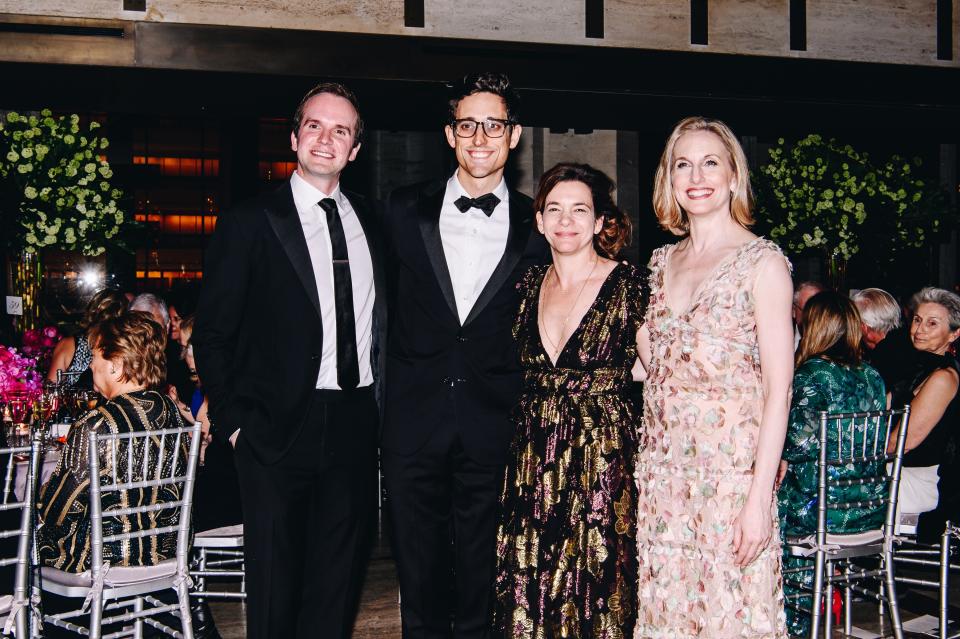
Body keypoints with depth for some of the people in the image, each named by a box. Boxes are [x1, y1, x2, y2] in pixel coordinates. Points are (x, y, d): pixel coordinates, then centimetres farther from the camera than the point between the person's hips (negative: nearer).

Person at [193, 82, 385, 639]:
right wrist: (235, 421, -8)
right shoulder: (251, 222, -4)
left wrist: (381, 399, 5)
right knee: (275, 581, 7)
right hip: (280, 426, -4)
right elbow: (212, 334, -3)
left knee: (339, 580, 14)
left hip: (355, 426, 4)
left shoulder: (370, 222, 10)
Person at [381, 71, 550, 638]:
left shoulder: (535, 226, 3)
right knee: (420, 574, 10)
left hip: (493, 430, 0)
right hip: (415, 424, 1)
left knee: (481, 576, 9)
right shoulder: (405, 212, 4)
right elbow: (387, 306, 10)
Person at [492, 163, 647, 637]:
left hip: (603, 460, -4)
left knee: (595, 592, 3)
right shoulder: (530, 285, 8)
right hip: (533, 464, 4)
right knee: (528, 594, 8)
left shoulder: (629, 285, -6)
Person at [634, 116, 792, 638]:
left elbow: (778, 388, -10)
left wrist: (760, 496, -15)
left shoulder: (761, 261, -5)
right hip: (662, 472, 5)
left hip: (731, 470, -5)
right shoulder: (662, 262, 12)